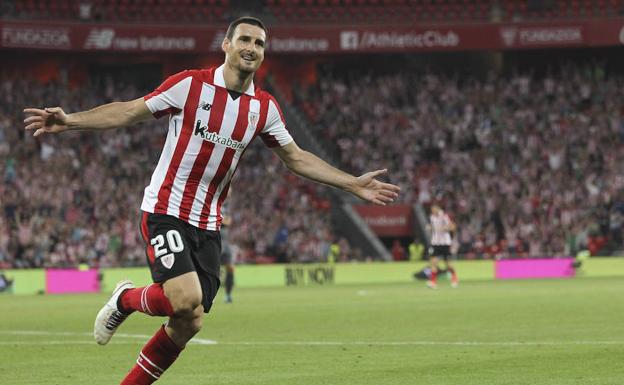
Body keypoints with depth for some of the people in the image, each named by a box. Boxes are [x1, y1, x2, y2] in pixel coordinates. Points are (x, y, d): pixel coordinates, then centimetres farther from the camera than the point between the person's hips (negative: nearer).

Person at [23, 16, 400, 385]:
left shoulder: (265, 107, 5)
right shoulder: (190, 84, -9)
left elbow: (297, 158, 16)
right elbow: (129, 111, -5)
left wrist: (354, 184, 12)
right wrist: (70, 121, -16)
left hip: (208, 224, 5)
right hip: (165, 211, -5)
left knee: (188, 325, -1)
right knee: (186, 299, -25)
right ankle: (127, 299, 7)